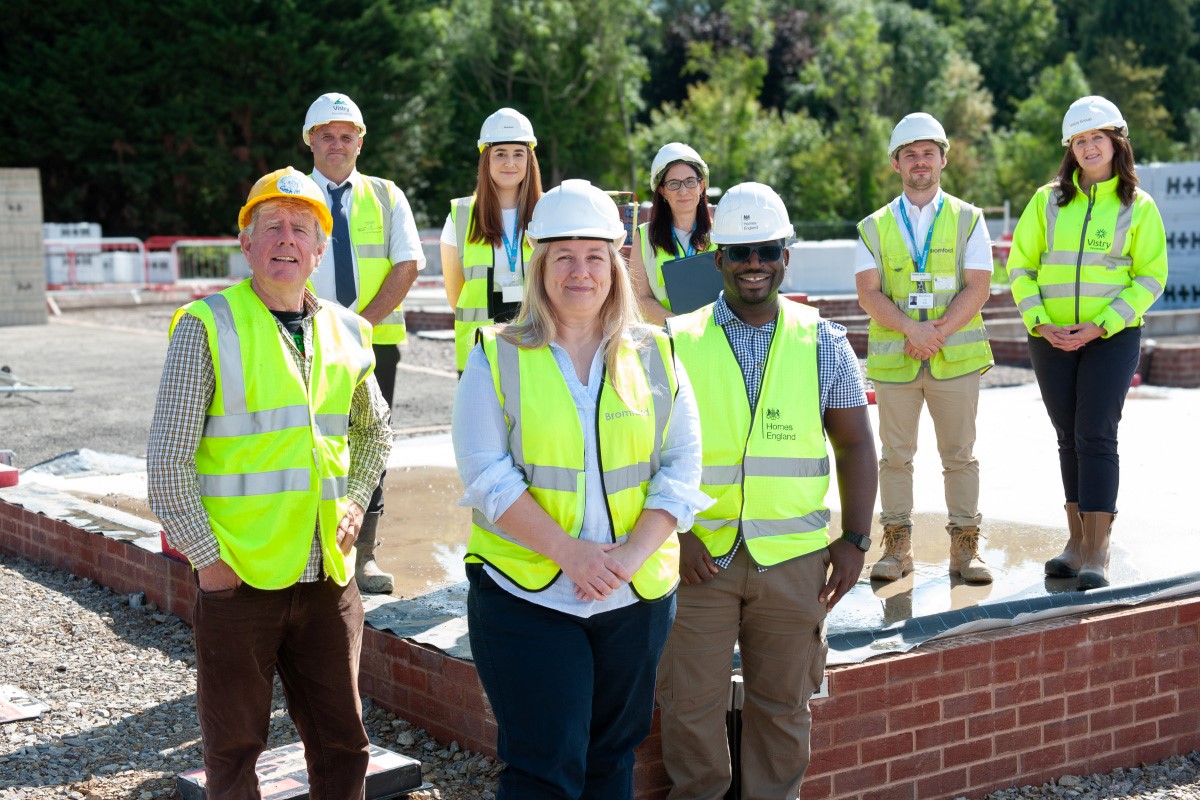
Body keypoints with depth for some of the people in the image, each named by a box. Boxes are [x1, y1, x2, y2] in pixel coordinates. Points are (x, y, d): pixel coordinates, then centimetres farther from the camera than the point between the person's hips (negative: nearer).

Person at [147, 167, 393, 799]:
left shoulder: (346, 332, 9)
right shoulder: (207, 325, -6)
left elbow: (374, 431, 26)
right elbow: (167, 456, -8)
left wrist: (355, 499, 11)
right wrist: (205, 555, -11)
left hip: (328, 575, 4)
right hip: (238, 577, -4)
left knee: (342, 744, 11)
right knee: (234, 748, 7)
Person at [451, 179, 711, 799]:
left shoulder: (654, 356, 7)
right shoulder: (498, 357, 0)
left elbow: (682, 464, 2)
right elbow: (488, 476, -8)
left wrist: (633, 551, -13)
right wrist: (570, 552, -17)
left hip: (637, 596, 3)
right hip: (526, 593, -3)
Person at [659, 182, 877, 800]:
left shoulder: (822, 343, 5)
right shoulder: (678, 343, 0)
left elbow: (854, 445, 8)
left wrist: (855, 539, 0)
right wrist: (674, 533, -10)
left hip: (794, 557, 1)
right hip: (699, 556, -1)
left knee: (783, 702, 11)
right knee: (691, 702, 4)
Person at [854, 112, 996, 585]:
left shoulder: (967, 220, 7)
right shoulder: (875, 227, 8)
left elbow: (978, 287, -2)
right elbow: (867, 293, -2)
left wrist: (938, 332, -15)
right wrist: (910, 329, -17)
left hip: (955, 357, -1)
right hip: (892, 358, 1)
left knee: (960, 454, 3)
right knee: (895, 455, 4)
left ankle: (965, 546, 9)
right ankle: (897, 546, 12)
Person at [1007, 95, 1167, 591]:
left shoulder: (1139, 206, 1)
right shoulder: (1048, 200, 7)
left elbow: (1151, 276, -1)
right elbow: (1020, 265, 7)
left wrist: (1100, 326, -13)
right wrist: (1039, 322, -8)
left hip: (1113, 337, -3)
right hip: (1051, 341, 3)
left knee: (1095, 438, -10)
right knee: (1069, 438, 9)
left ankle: (1097, 555, -7)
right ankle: (1077, 542, 19)